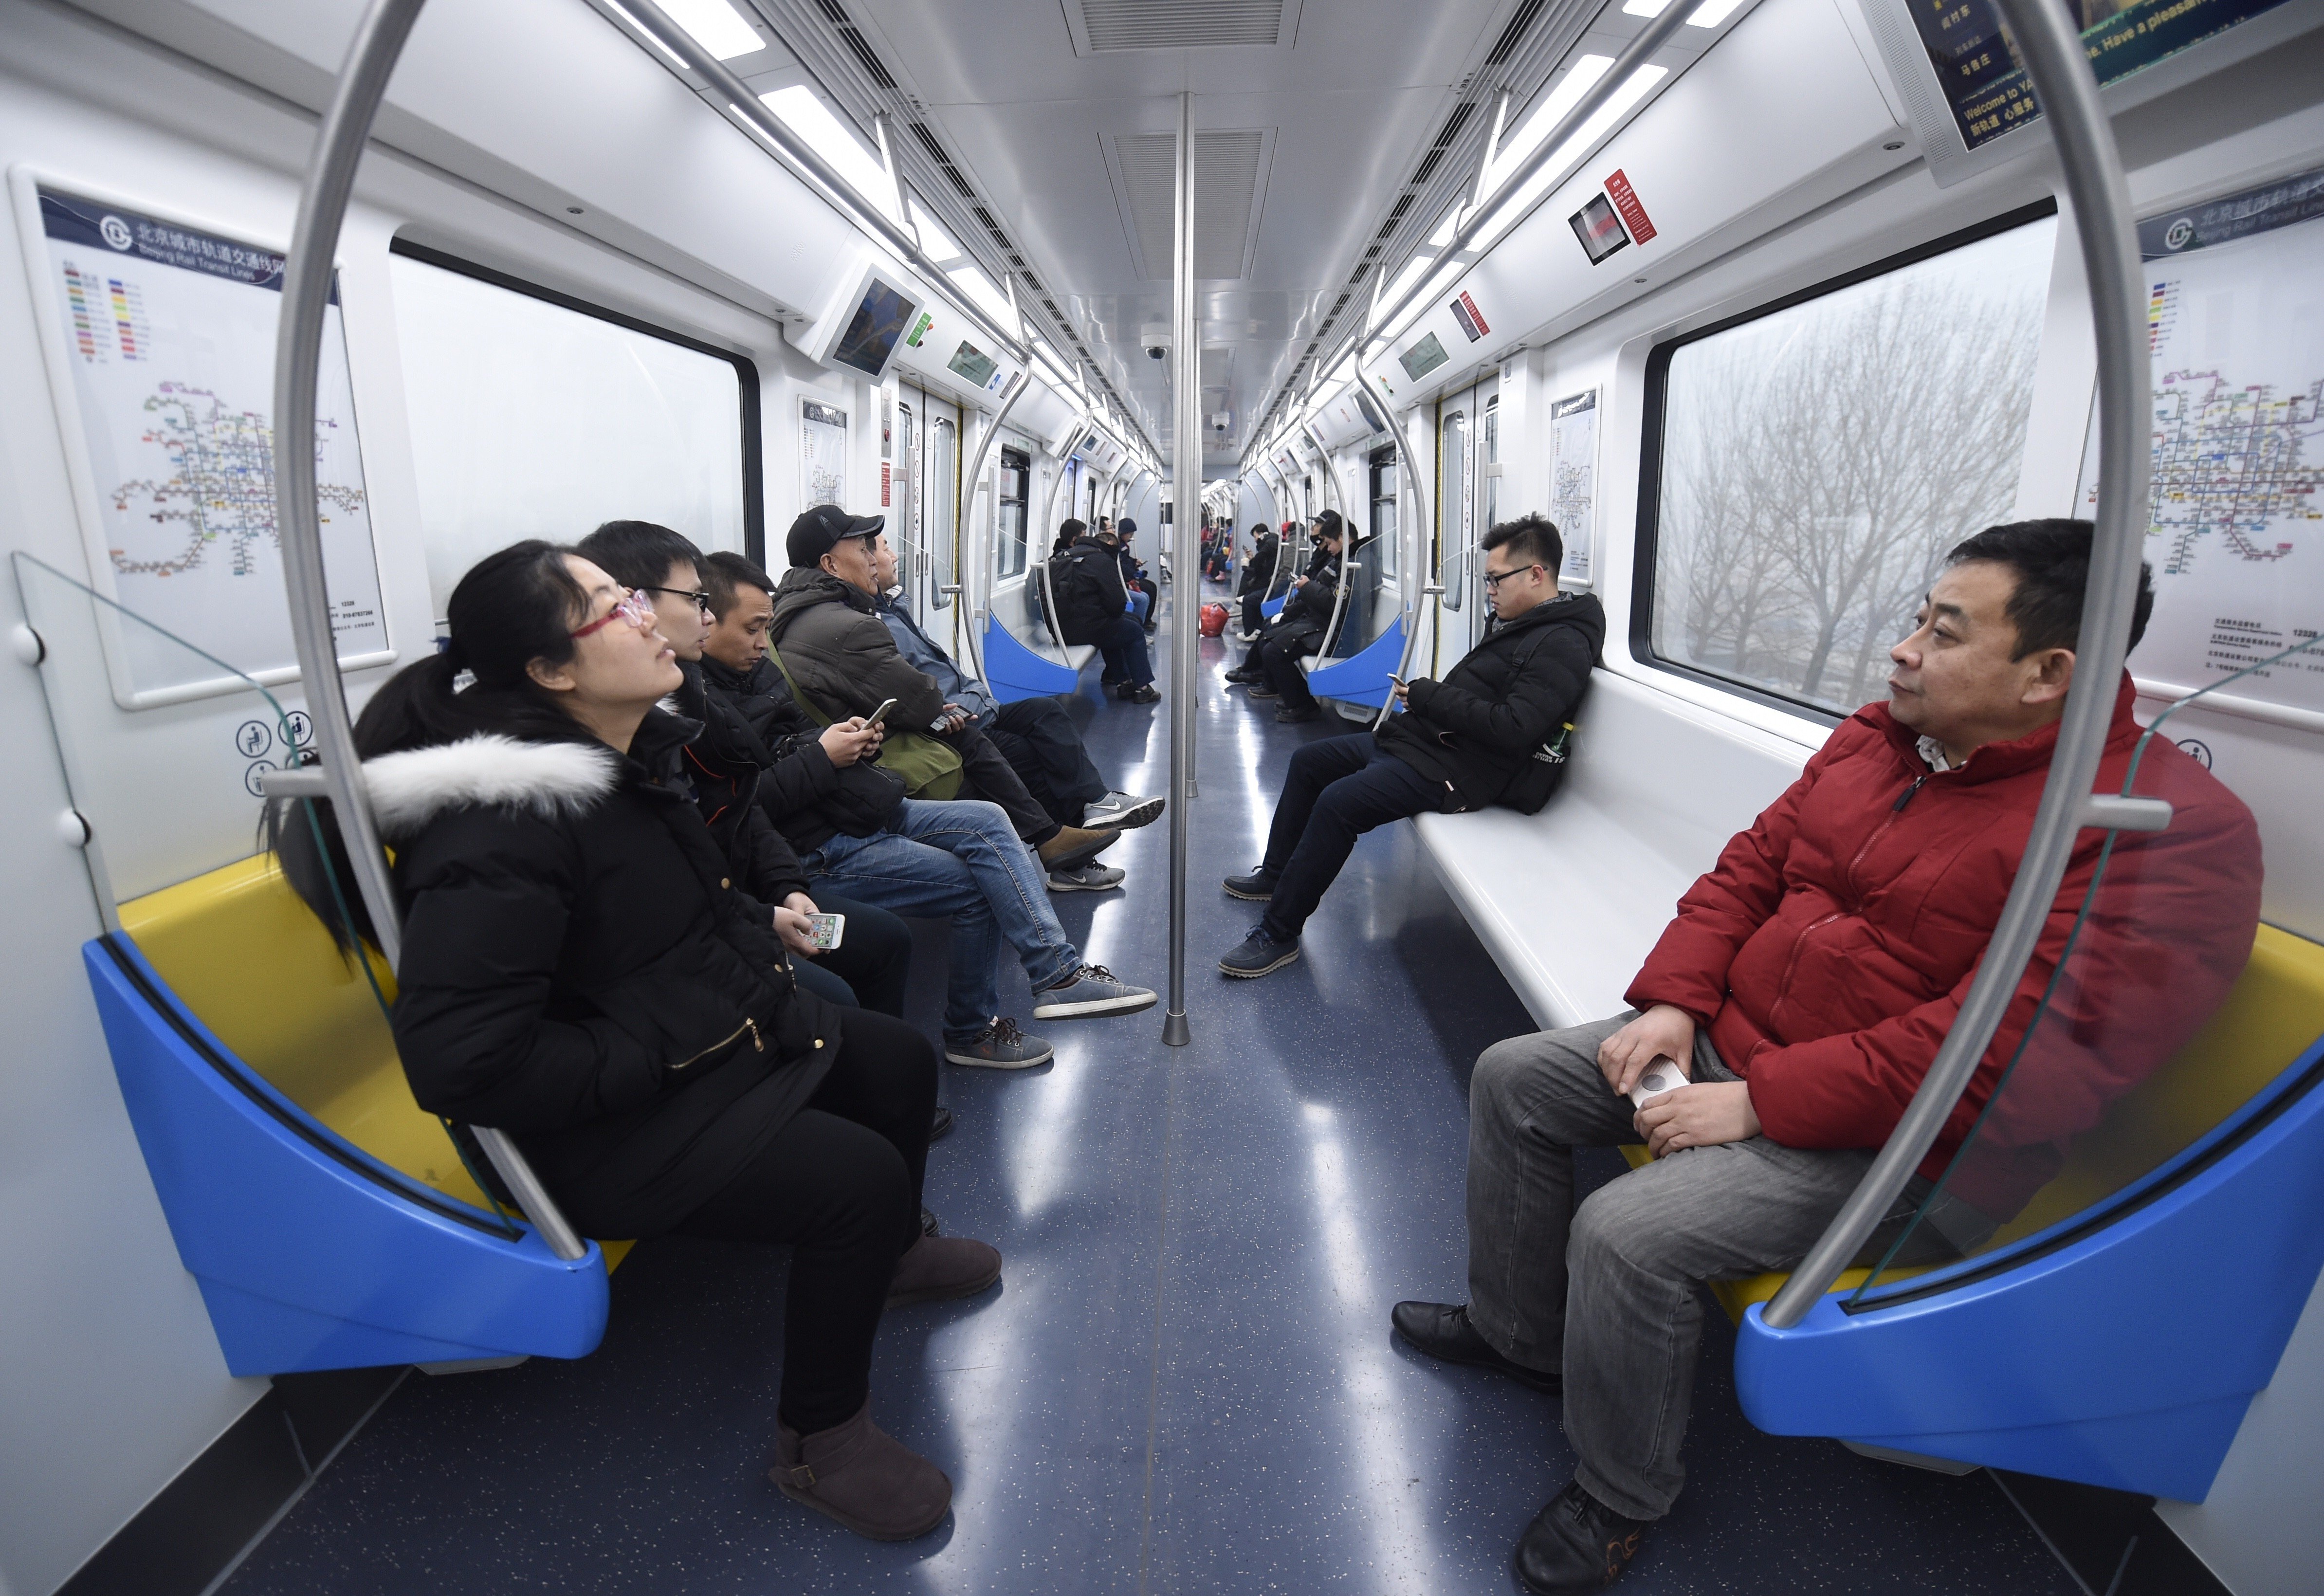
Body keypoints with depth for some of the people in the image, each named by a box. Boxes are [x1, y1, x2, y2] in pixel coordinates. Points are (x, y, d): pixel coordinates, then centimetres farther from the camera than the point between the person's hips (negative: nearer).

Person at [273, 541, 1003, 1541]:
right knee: (859, 1176, -20)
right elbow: (458, 1063, -31)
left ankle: (886, 1256, 40)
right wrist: (651, 1060, -24)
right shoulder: (502, 830, -28)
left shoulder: (626, 755, 1)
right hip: (613, 1131, -10)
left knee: (900, 1061, 12)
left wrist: (759, 941, 8)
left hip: (714, 1037, 10)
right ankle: (820, 1444, 6)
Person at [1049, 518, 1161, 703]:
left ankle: (1122, 682, 33)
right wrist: (1115, 614, 12)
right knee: (1134, 632, 13)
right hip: (1084, 628, -8)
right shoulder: (1103, 561, -7)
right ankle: (1141, 687, 14)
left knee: (1111, 628, 34)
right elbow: (1116, 602, -12)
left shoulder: (1065, 557, 17)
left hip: (1060, 626, 8)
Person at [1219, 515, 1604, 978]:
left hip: (1455, 770, -11)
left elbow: (1512, 729, -26)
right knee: (1309, 761, 16)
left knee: (1338, 802, -28)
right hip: (1418, 739, 11)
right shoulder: (1516, 624, 16)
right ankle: (1275, 875, 29)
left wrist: (1429, 696, -18)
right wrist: (1425, 695, 1)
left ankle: (1279, 932, -17)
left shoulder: (1562, 646, -15)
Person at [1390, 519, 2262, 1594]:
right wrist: (1673, 1002, -6)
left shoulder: (2168, 828, -19)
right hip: (1726, 1041, 8)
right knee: (1510, 1078, 3)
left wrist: (1758, 1102, -26)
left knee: (1626, 1232, -25)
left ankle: (1621, 1495, 7)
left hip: (1882, 1139, -8)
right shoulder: (1879, 735, 4)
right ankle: (1517, 1330, 24)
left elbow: (2015, 1049, -27)